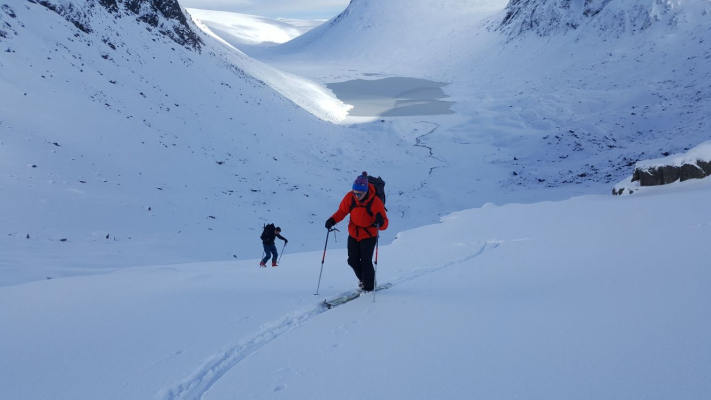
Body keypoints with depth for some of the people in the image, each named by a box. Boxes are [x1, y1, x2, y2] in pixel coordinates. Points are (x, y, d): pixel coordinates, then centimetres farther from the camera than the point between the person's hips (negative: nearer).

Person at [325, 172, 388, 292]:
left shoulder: (375, 202, -25)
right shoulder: (350, 197, -16)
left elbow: (384, 224, -22)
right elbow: (342, 211, -1)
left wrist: (380, 222, -46)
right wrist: (332, 220, -19)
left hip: (369, 236, -4)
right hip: (353, 234, 4)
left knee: (365, 262, -6)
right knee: (352, 261, 9)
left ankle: (368, 286, 17)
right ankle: (363, 279, 39)